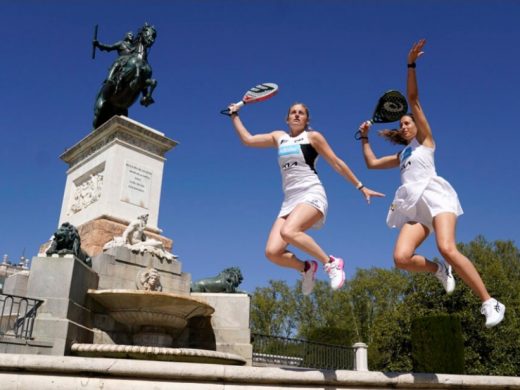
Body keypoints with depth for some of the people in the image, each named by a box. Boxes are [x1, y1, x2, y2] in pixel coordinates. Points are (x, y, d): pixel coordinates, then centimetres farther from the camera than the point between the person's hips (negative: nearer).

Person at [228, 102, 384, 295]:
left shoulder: (313, 136, 7)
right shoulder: (279, 137, 20)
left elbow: (336, 163, 9)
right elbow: (247, 139, 24)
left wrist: (360, 187, 10)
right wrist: (234, 114, 26)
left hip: (312, 195, -5)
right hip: (290, 201, 5)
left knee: (288, 232, -35)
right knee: (272, 252, -15)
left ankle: (331, 262, -18)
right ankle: (306, 267, 13)